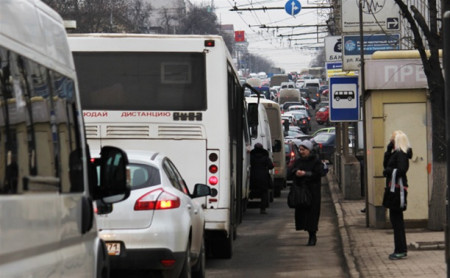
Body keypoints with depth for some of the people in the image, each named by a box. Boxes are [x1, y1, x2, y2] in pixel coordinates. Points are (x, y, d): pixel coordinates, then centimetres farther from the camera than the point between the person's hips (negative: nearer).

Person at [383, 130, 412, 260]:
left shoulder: (401, 154, -14)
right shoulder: (395, 153, 16)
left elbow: (401, 170, -24)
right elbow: (386, 164, 15)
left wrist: (387, 171, -10)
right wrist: (388, 150, 8)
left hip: (398, 188, -11)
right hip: (394, 188, 11)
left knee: (396, 219, -8)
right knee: (396, 219, 15)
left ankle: (400, 250, -6)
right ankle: (401, 249, 21)